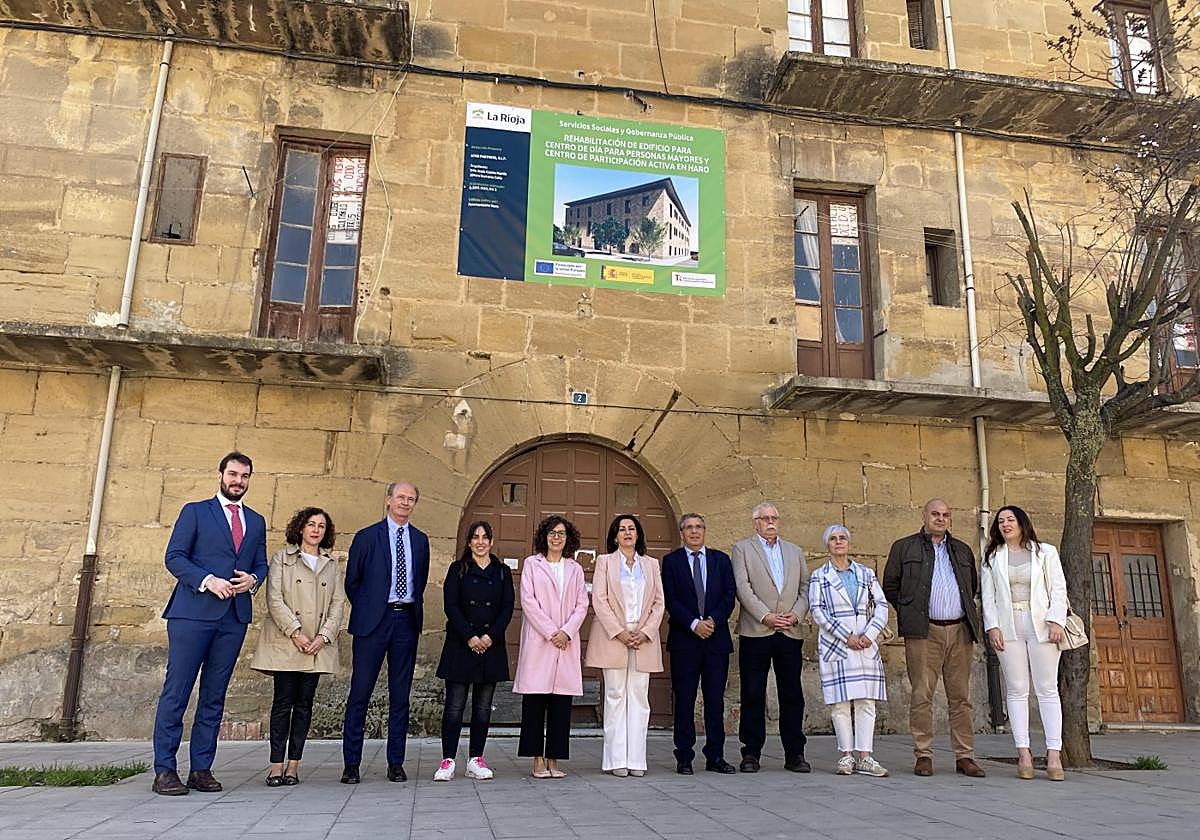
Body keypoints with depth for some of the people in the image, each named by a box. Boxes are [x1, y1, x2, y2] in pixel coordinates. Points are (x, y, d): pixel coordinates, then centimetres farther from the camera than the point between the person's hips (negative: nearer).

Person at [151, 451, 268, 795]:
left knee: (214, 696, 7)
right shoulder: (195, 511, 6)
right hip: (193, 612, -4)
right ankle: (164, 771, 4)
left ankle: (201, 769, 13)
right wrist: (207, 580, -15)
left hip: (235, 617, 4)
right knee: (176, 692, -3)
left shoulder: (256, 521, 18)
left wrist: (253, 580, -3)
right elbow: (174, 557, -2)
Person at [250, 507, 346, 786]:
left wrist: (324, 636, -5)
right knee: (283, 702, -5)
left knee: (304, 703, 4)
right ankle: (276, 765, 1)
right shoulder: (282, 558, 6)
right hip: (286, 642, -3)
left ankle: (294, 764, 8)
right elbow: (274, 599, -4)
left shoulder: (332, 565, 15)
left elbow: (338, 603, 9)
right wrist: (295, 631, -12)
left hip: (317, 645, 3)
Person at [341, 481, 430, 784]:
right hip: (374, 621, -3)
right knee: (360, 692, -1)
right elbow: (352, 581, 6)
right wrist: (366, 611, 6)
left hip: (407, 620, 3)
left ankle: (396, 763, 14)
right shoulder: (366, 537, 2)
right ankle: (351, 764, 8)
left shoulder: (420, 540, 12)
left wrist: (412, 608, 12)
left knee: (400, 694, 7)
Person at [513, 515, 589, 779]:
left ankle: (553, 760, 9)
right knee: (535, 701, -3)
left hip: (567, 643, 3)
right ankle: (537, 760, 5)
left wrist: (566, 631, -7)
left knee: (561, 703, 2)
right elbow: (528, 601, -3)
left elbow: (582, 605, 9)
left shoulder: (575, 569, 15)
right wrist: (551, 632, -9)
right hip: (538, 642, -3)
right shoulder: (532, 564, 6)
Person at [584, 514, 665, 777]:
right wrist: (619, 632, -11)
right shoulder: (604, 561, 7)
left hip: (644, 639, 2)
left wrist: (645, 632, -5)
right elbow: (599, 600, -2)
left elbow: (659, 602, 9)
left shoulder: (651, 564, 15)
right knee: (615, 696, -2)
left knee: (639, 698, 1)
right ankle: (616, 759, 3)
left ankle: (636, 759, 5)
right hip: (613, 637, -2)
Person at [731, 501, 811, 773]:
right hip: (755, 632, -3)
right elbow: (743, 588, -5)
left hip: (790, 632, 3)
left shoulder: (795, 551, 18)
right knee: (753, 695, 1)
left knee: (792, 695, 5)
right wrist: (766, 616, -13)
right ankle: (751, 754, 10)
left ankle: (794, 755, 14)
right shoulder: (742, 548, 5)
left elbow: (805, 588, 12)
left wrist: (795, 614, -5)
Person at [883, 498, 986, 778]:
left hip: (960, 630, 3)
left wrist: (968, 613, 17)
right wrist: (909, 613, 5)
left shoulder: (962, 550, 19)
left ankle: (965, 757, 11)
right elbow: (890, 585, 10)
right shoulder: (904, 547, 8)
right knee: (922, 695, -3)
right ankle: (923, 756, 3)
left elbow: (973, 585, 28)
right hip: (924, 631, -3)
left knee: (961, 696, 5)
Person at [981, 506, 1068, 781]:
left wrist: (1056, 621, -8)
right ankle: (1023, 753, 1)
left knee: (1047, 688, -3)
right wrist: (992, 626, -3)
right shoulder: (992, 557, 14)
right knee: (1016, 690, 0)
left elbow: (1058, 588, 4)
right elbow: (988, 595, 8)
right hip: (1008, 629, 1)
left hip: (1041, 626, -1)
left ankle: (1054, 755, -2)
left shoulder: (1046, 552, 11)